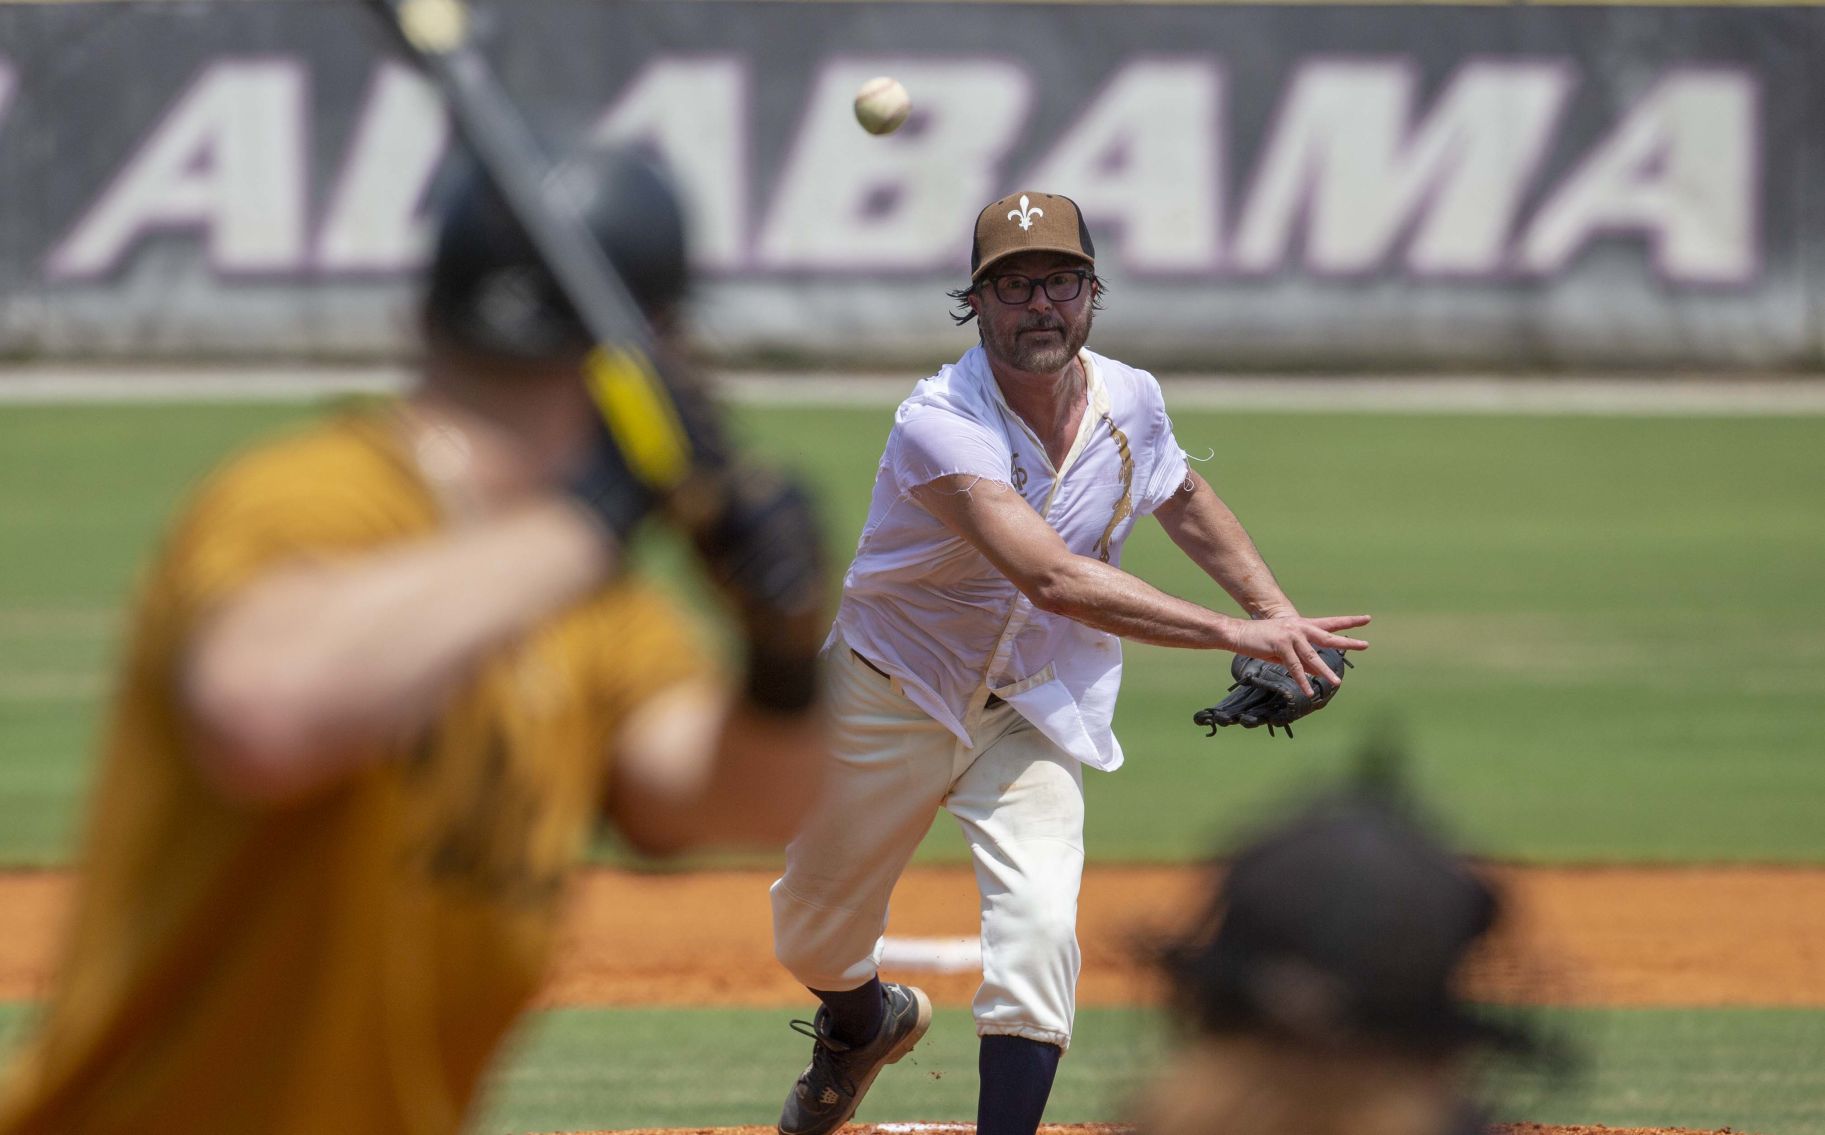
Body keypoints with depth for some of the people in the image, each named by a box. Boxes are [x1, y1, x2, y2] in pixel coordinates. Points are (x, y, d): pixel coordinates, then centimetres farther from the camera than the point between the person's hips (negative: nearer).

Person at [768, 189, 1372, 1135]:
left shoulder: (1127, 401, -10)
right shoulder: (941, 424, -30)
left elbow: (1186, 505, 14)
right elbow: (1054, 579, -42)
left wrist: (1281, 615, -1)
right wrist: (1238, 634, -47)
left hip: (1038, 716, 2)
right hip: (891, 701, -2)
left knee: (1038, 921, -23)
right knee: (810, 938, 15)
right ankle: (867, 1023, 51)